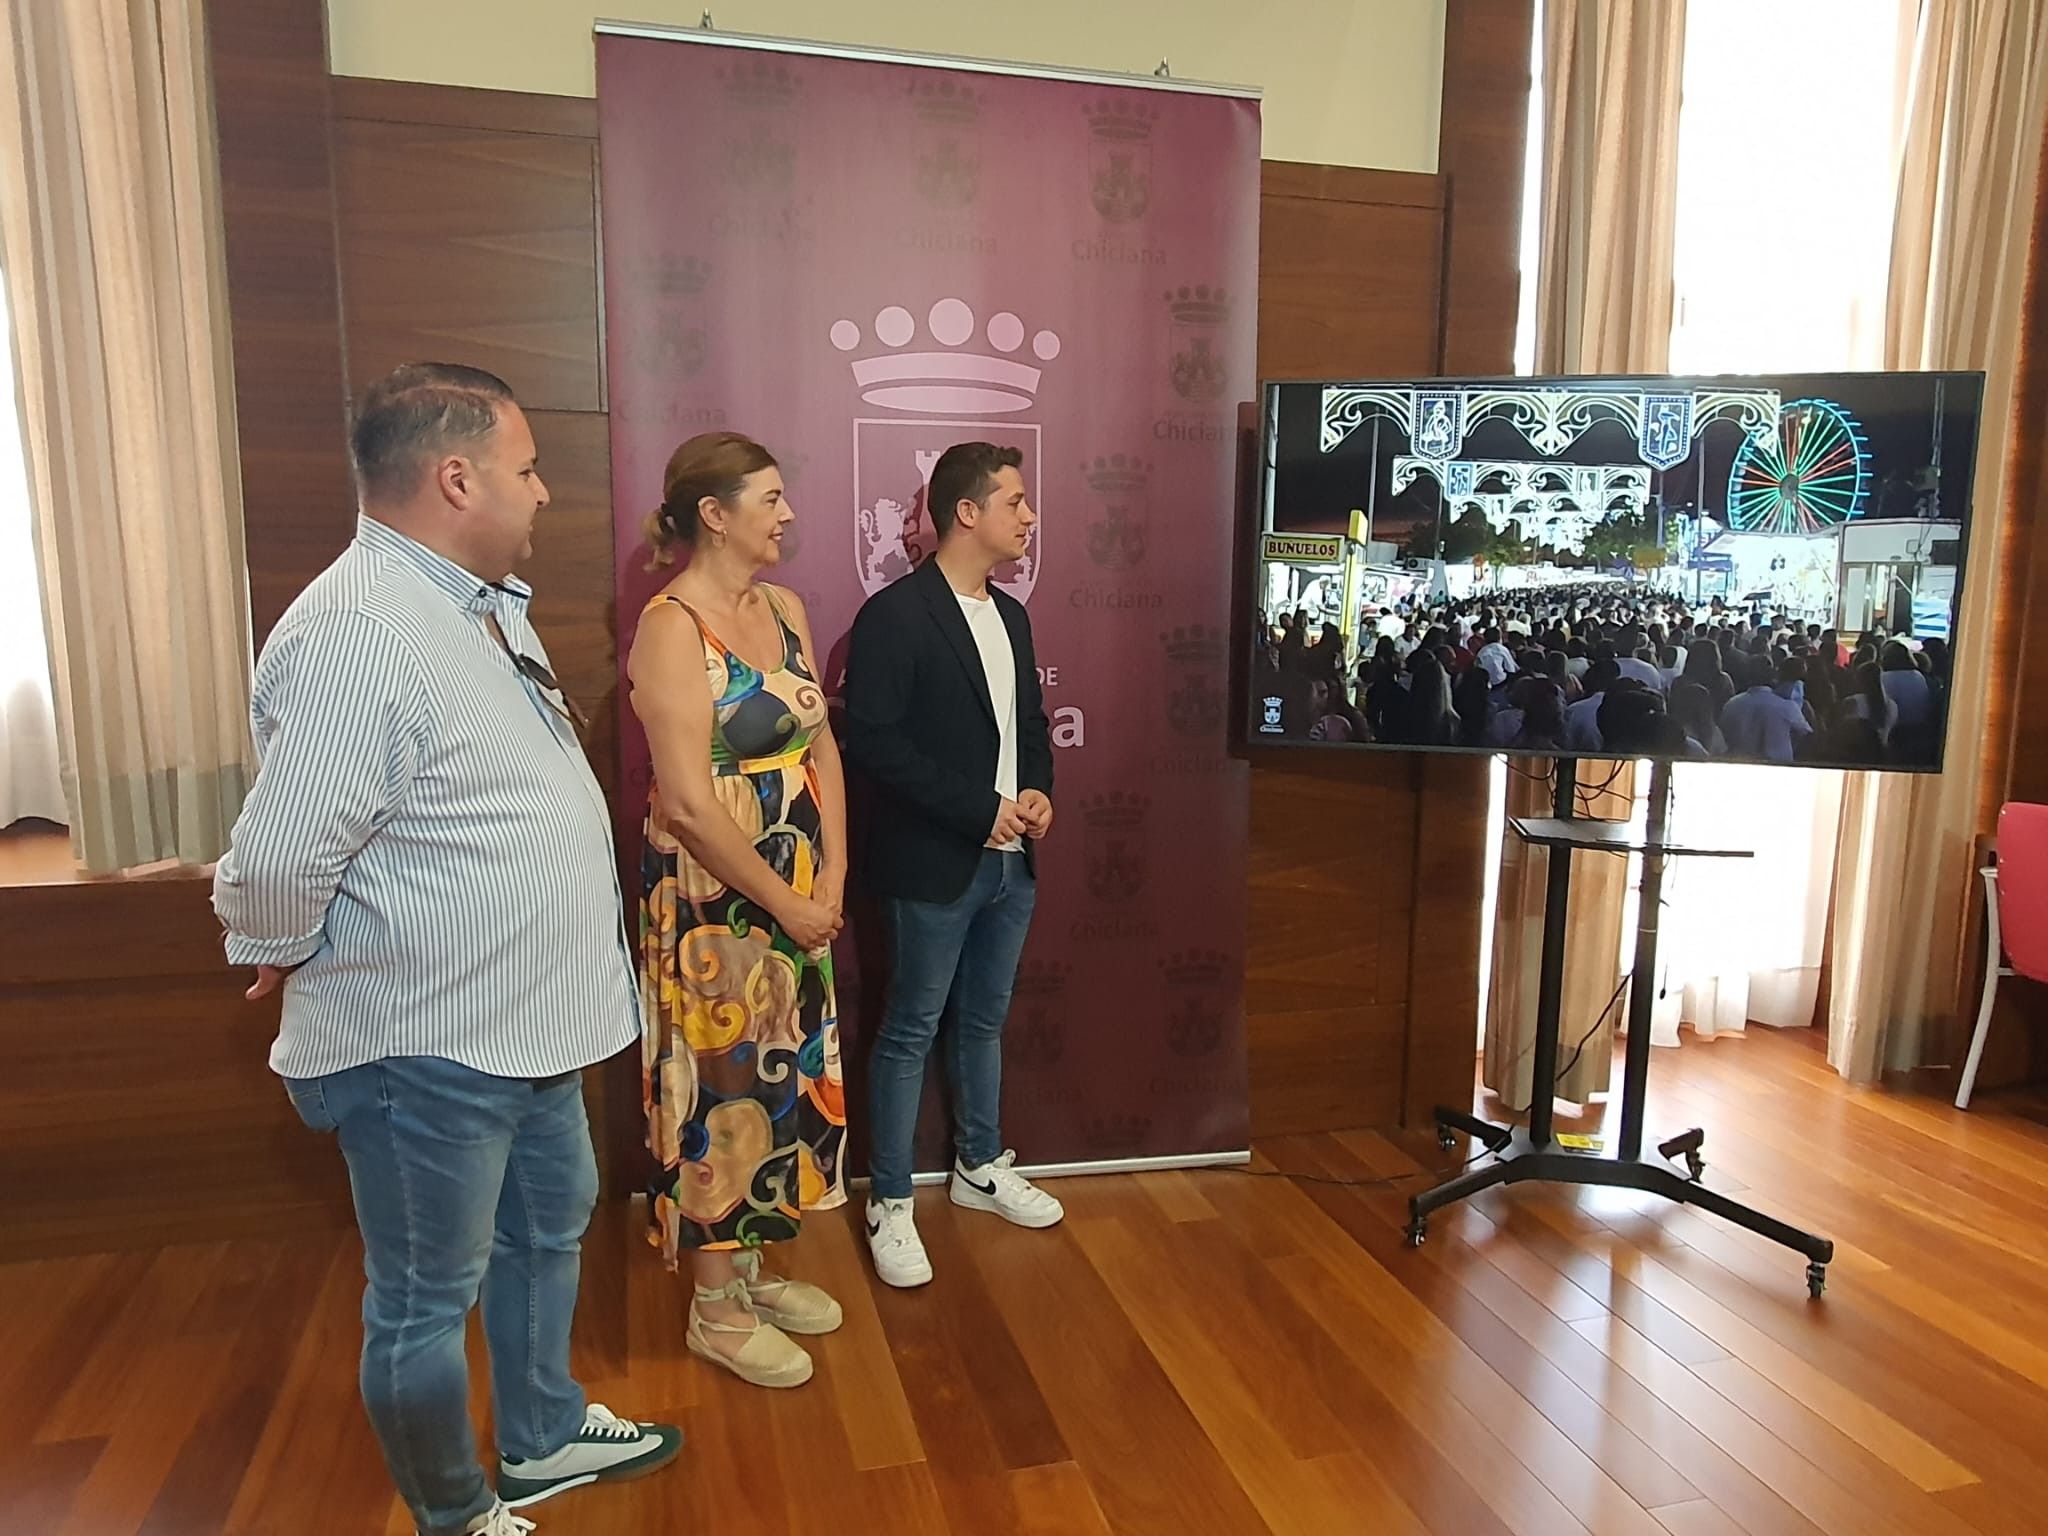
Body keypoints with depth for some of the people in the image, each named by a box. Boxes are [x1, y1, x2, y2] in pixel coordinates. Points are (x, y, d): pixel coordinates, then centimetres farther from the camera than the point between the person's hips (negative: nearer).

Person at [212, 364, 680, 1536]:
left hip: (524, 1023, 10)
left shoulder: (485, 602, 7)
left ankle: (545, 1438, 48)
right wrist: (300, 960, -9)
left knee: (550, 1227, 25)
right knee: (427, 1304, 12)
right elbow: (278, 864, -28)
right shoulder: (359, 633, -26)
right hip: (425, 1047, -10)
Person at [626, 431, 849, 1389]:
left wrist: (832, 877, -4)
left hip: (799, 899, 8)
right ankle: (716, 1310, 25)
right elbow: (687, 804, -21)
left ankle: (752, 1267, 36)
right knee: (720, 1089, 6)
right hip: (714, 903, -7)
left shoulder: (784, 609, 7)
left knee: (780, 1076, 17)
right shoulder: (671, 627, -17)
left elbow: (821, 745, 6)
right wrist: (783, 902, -15)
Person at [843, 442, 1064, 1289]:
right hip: (934, 865, -7)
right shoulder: (894, 615, -13)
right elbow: (873, 741, -19)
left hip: (1010, 861, 7)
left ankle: (981, 1165, 36)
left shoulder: (1010, 615, 12)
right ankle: (889, 1203, 17)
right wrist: (981, 810, -19)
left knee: (984, 1020, 19)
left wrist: (1038, 790, 0)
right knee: (910, 1030, 4)